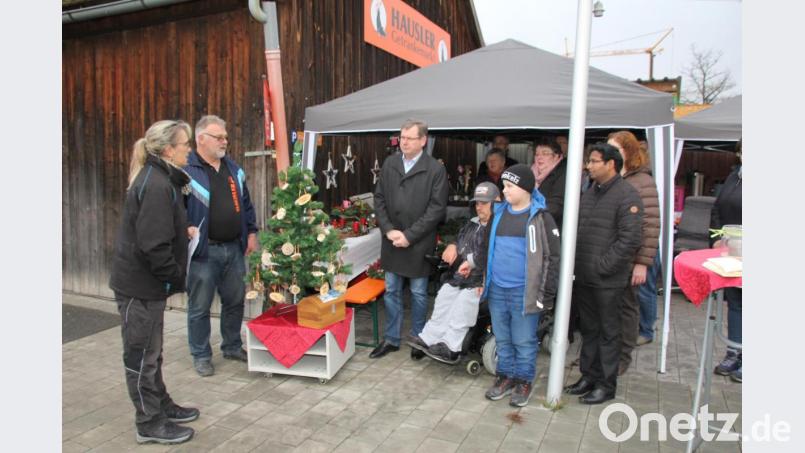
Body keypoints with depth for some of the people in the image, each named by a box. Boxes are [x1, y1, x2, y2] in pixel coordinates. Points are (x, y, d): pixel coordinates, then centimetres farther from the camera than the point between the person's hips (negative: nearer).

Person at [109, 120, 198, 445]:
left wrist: (184, 231, 6)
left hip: (143, 281, 10)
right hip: (141, 284, -10)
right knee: (142, 355, 4)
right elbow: (153, 245, -26)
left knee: (150, 352, 20)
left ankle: (162, 406, 35)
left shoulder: (159, 178, 10)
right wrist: (176, 276, -15)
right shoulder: (156, 185, -22)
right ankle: (150, 424, 19)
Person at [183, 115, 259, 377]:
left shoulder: (233, 168, 11)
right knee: (200, 307, 5)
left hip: (234, 248, 6)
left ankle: (232, 346, 34)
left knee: (235, 301, 16)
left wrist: (251, 232, 11)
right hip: (203, 251, -6)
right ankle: (201, 355, 22)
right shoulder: (187, 170, -10)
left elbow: (246, 204, 17)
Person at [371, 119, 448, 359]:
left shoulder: (436, 169, -8)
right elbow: (379, 199, 5)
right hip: (392, 241, 4)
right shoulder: (389, 163, 3)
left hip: (419, 243, -4)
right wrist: (389, 230, -8)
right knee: (391, 292, 13)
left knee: (418, 293, 10)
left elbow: (436, 208, -11)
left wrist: (409, 235, -15)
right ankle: (391, 339, 28)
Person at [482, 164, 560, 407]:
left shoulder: (540, 217, -8)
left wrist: (547, 293, -9)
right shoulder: (498, 212, 7)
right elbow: (486, 247, 17)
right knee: (502, 338, 16)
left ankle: (524, 380, 24)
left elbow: (552, 257, -7)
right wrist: (481, 278, 14)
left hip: (524, 292, -5)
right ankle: (505, 376, 32)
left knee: (524, 341, 8)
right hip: (496, 289, 5)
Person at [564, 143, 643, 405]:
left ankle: (606, 385, 18)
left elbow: (631, 239, -18)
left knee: (607, 332, 6)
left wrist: (603, 266, -17)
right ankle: (589, 376, 30)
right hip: (583, 277, 7)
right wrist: (575, 265, 8)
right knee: (589, 330, 17)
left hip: (608, 281, -7)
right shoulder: (589, 195, 14)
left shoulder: (626, 195, -11)